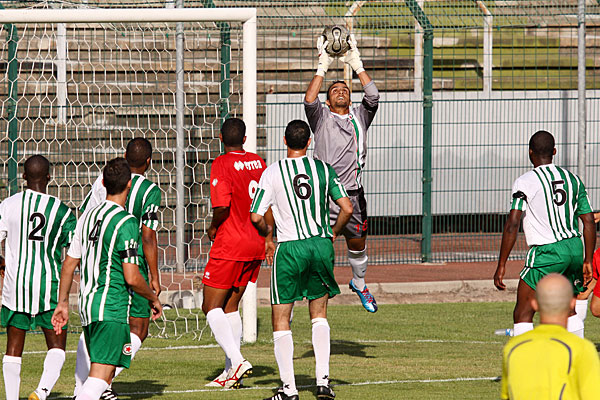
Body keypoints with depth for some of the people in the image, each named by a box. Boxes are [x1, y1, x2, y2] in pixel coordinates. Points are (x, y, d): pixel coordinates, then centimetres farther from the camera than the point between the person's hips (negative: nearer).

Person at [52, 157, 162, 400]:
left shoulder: (88, 216, 11)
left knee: (103, 372, 18)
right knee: (101, 375, -14)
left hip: (86, 305, 8)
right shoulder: (126, 223, -12)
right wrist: (154, 299, 4)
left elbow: (69, 264, 15)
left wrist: (62, 303, 24)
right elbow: (132, 278, -14)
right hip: (112, 307, -8)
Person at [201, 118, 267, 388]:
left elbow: (222, 205, -23)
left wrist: (213, 227, -4)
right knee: (230, 307, 14)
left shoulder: (221, 164, -13)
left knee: (211, 307, -1)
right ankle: (231, 371, 10)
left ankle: (236, 361, -17)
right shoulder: (258, 163, 7)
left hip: (230, 244, -7)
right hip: (256, 245, 7)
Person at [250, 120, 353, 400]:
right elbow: (347, 208, -1)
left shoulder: (273, 172, -4)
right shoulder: (323, 169, 3)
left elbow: (256, 216, -7)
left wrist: (267, 231, 15)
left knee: (281, 320, 5)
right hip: (321, 245, 3)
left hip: (289, 249, -3)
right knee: (319, 315, 19)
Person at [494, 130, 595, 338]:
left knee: (523, 314, -3)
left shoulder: (525, 182, -8)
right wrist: (587, 261, 17)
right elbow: (589, 222, 11)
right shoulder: (572, 178, 10)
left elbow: (512, 225, -14)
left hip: (547, 253, -6)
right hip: (575, 249, 6)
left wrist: (501, 266, -12)